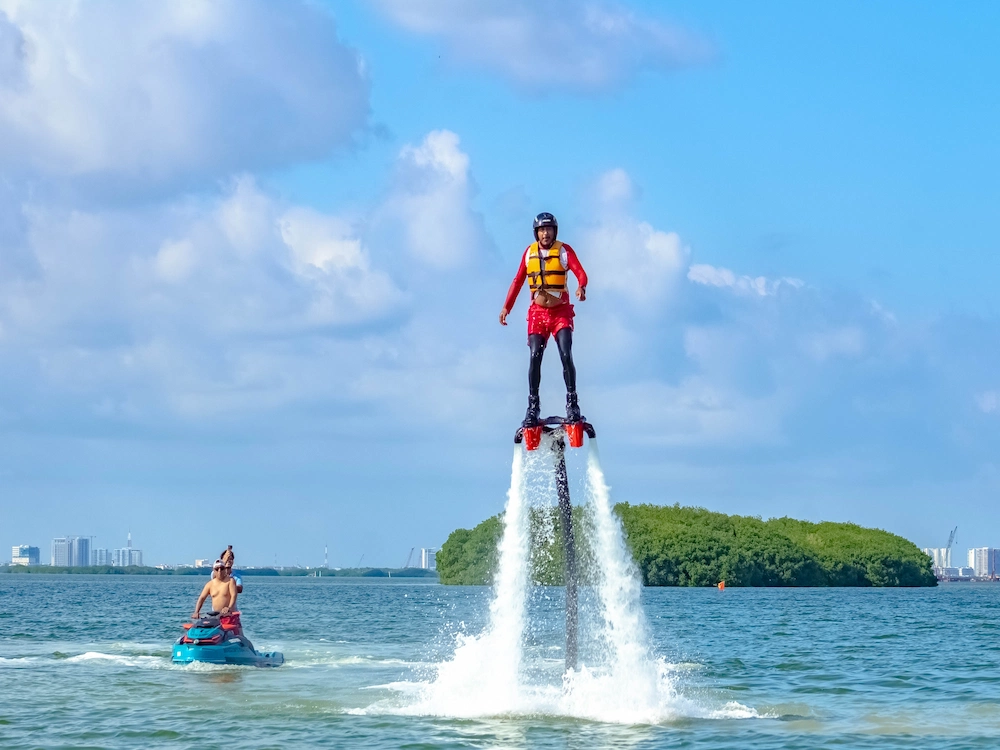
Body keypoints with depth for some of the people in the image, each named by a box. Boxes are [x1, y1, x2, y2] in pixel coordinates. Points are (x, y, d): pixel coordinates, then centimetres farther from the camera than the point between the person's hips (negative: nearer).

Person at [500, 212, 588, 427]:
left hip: (561, 312, -2)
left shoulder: (564, 250, -4)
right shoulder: (529, 252, 4)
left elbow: (580, 273, -16)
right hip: (537, 312, 2)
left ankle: (572, 402, -5)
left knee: (566, 356, -14)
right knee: (534, 357, -10)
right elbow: (518, 280, 10)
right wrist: (506, 307, 6)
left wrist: (581, 287, -38)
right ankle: (533, 405, -4)